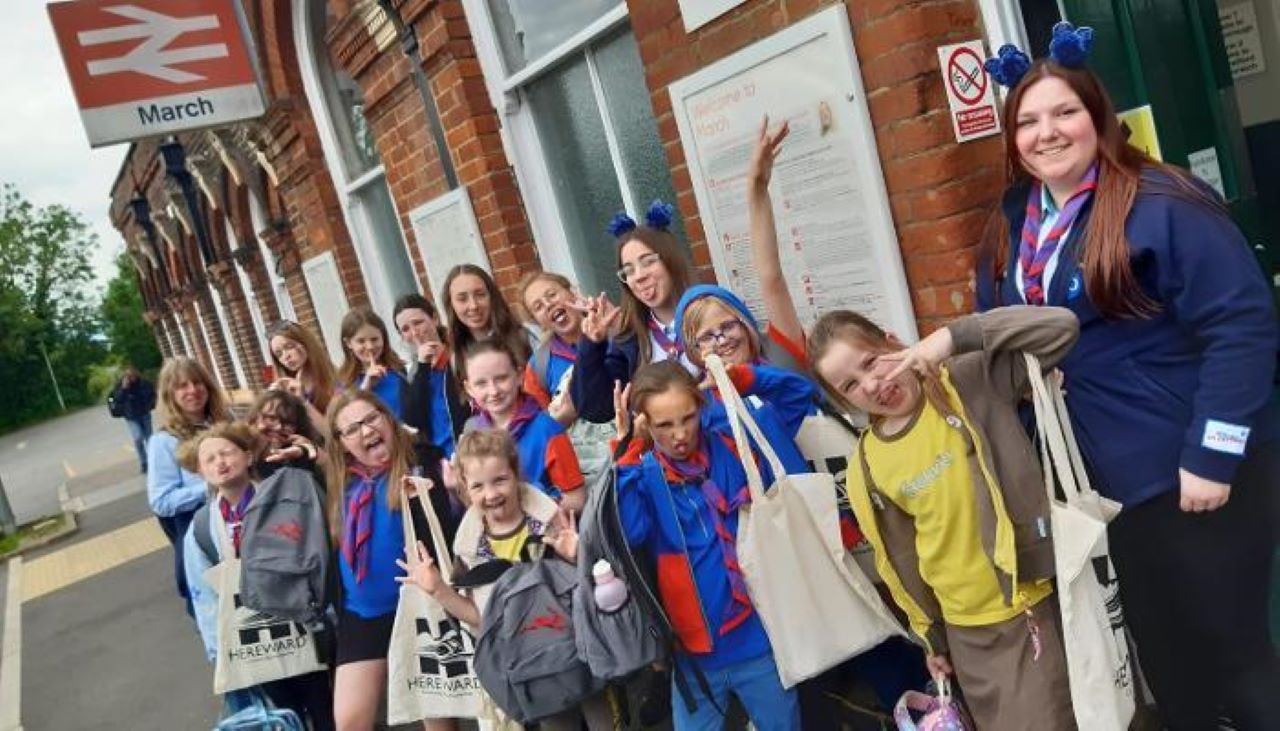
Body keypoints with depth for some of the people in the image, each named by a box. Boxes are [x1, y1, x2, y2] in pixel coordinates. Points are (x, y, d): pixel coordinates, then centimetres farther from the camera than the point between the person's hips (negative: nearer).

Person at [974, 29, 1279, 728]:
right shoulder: (1012, 226, 5)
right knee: (1160, 645, 21)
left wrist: (1213, 455, -21)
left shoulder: (1159, 202, -16)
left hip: (1195, 473, -6)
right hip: (1110, 478, 7)